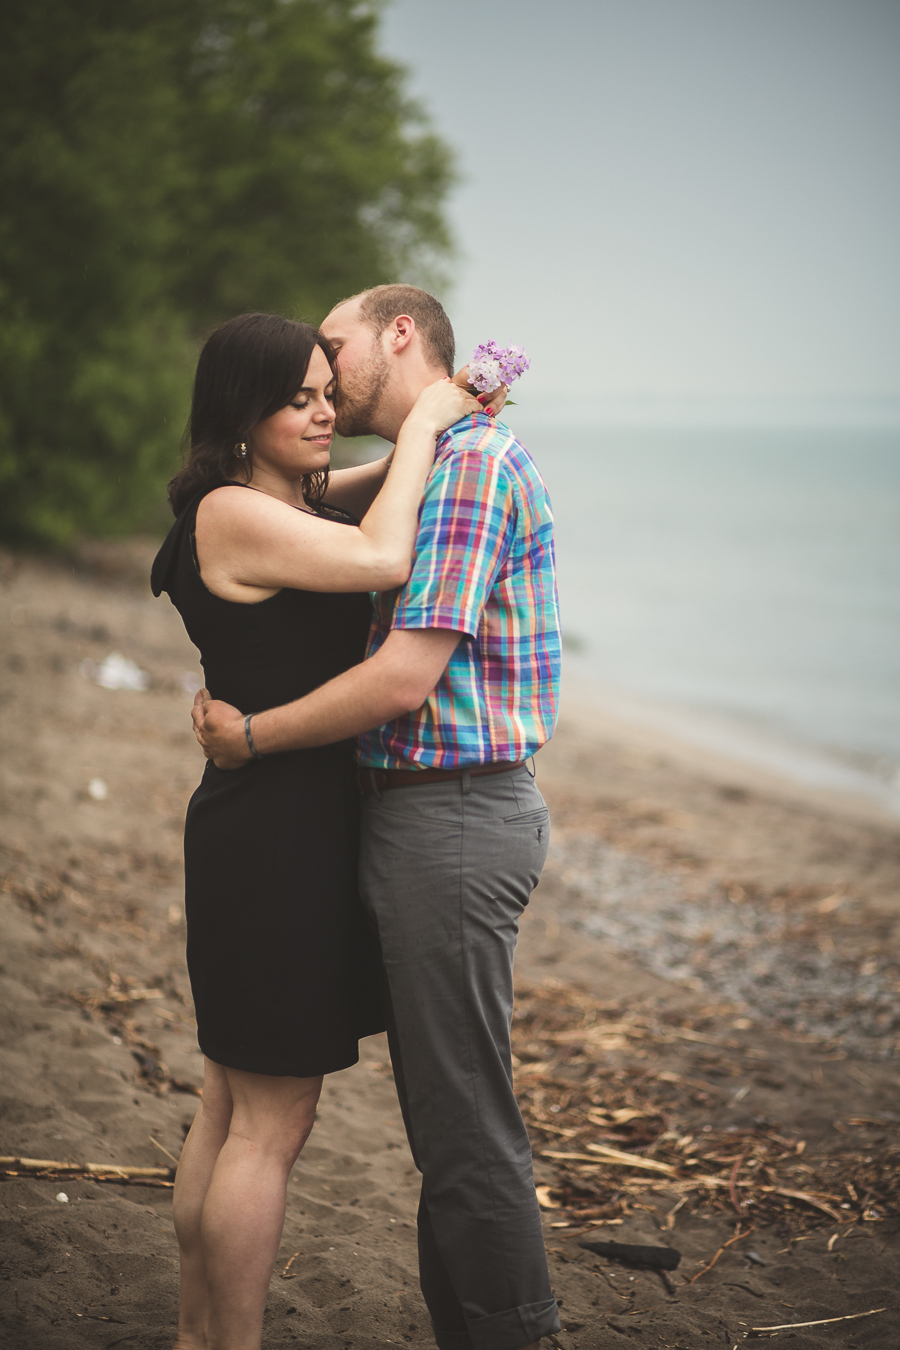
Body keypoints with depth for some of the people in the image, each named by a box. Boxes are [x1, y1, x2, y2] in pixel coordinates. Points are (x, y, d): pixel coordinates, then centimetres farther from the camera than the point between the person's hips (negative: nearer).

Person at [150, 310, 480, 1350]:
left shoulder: (299, 498, 11)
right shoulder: (231, 513, -16)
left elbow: (397, 476, 23)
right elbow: (384, 560, -25)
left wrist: (462, 402, 2)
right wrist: (424, 422, -12)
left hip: (273, 832, 10)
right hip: (277, 833, -10)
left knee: (232, 1105, 17)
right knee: (271, 1120, -1)